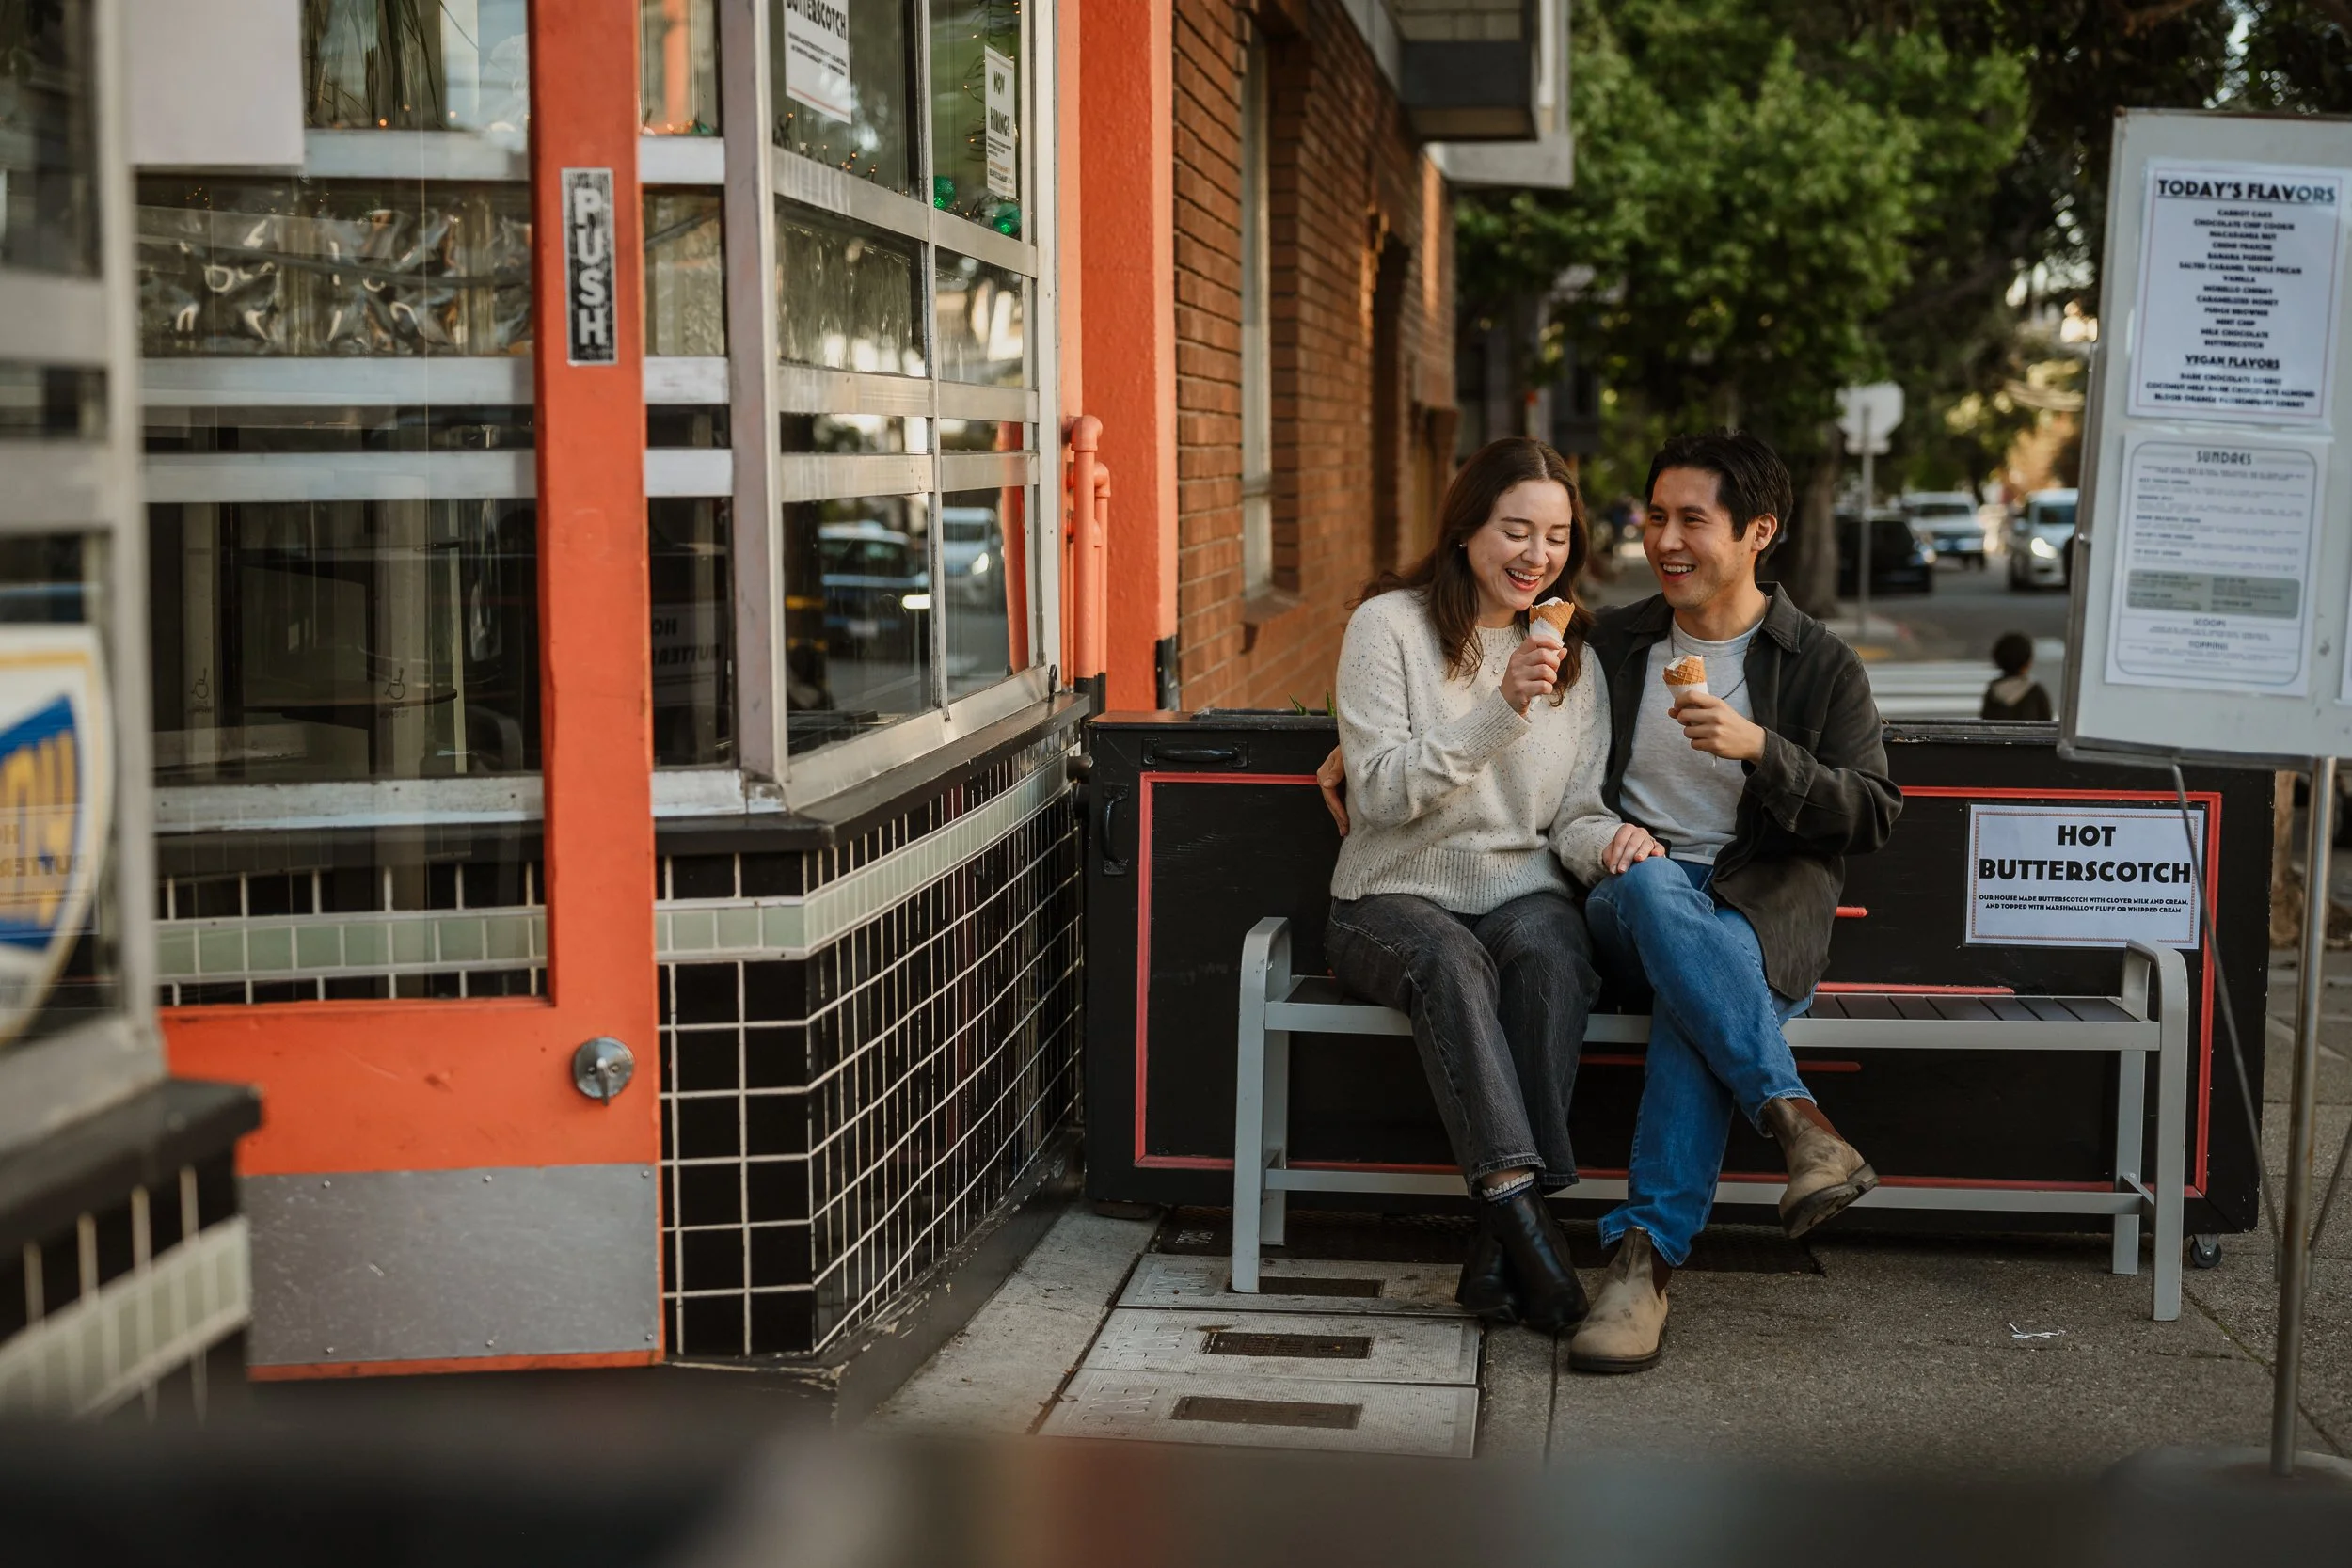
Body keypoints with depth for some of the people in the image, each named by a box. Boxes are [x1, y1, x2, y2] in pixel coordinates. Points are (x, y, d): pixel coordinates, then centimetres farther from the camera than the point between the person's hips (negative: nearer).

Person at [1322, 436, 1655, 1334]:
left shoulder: (1570, 654, 13)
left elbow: (1574, 814, 10)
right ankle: (1521, 1209, -46)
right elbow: (1382, 791, -11)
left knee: (1551, 949, -33)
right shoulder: (1390, 625, -1)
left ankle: (1500, 1240, -36)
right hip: (1396, 901, -3)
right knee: (1448, 957, -37)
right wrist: (1500, 709, -21)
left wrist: (1606, 841, -15)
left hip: (1521, 896, 3)